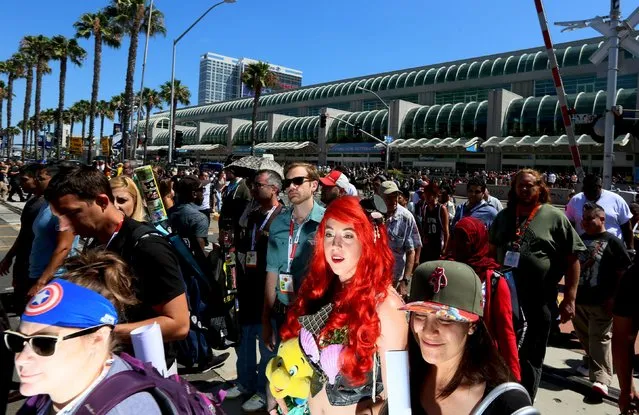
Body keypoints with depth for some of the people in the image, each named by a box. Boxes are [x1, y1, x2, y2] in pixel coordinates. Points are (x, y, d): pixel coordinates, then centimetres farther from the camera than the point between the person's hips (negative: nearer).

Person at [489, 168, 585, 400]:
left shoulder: (554, 217, -5)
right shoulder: (504, 216, 8)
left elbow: (572, 260, -5)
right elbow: (492, 252, 17)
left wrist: (569, 298, -9)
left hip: (536, 302, -4)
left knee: (530, 359, 11)